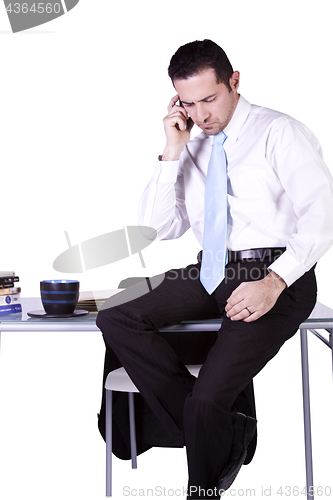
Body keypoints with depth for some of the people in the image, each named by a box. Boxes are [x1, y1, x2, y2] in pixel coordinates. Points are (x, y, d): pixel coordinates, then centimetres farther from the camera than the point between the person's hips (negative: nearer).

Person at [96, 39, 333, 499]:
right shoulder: (190, 149, 16)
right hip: (211, 273, 6)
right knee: (116, 320, -17)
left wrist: (273, 283, -25)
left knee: (208, 399, -24)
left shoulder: (279, 133, -1)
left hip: (277, 275, -6)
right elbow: (160, 229, 10)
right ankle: (229, 426, -13)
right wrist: (172, 151, 1)